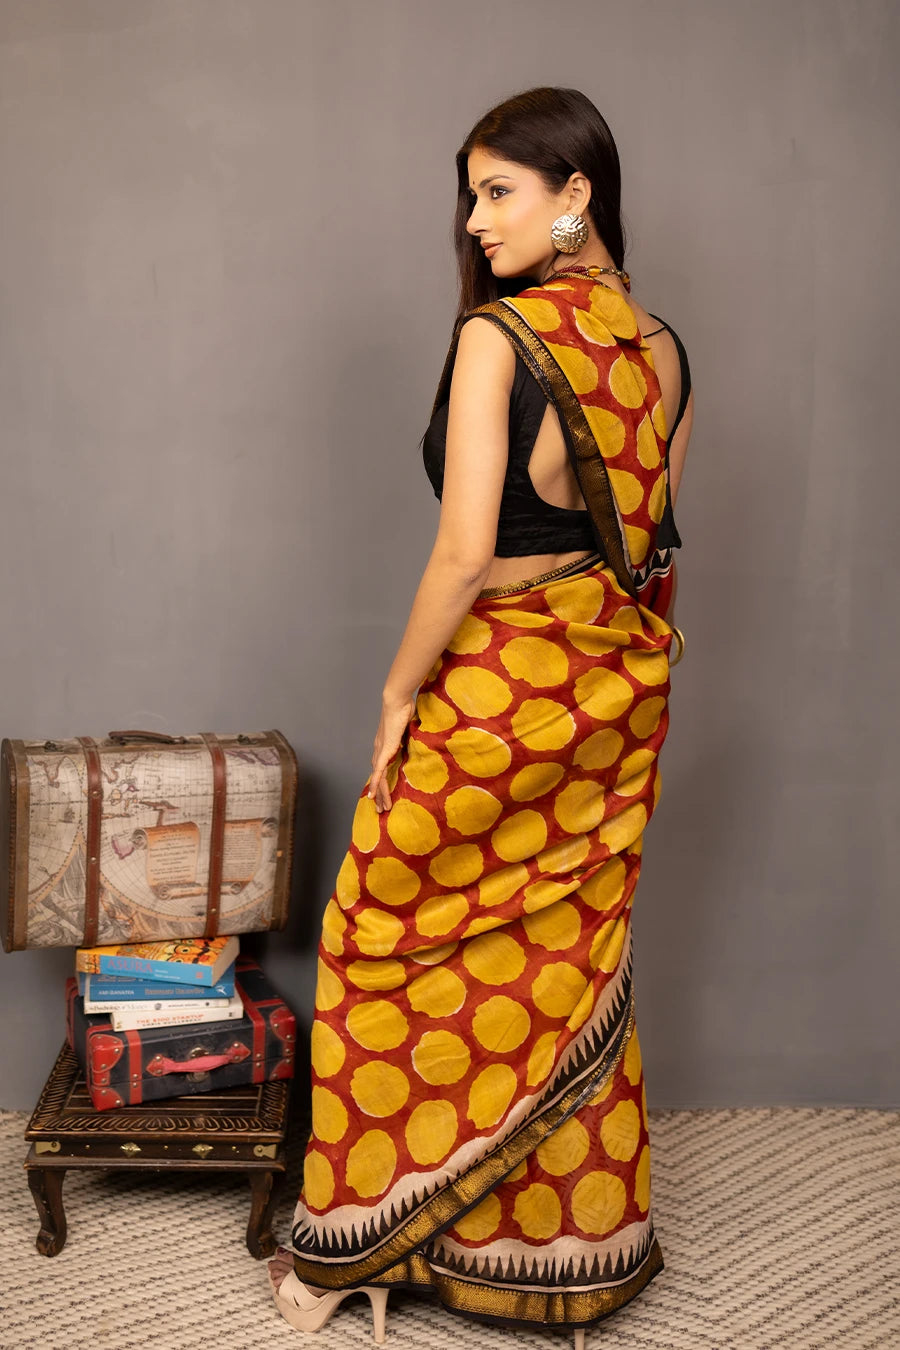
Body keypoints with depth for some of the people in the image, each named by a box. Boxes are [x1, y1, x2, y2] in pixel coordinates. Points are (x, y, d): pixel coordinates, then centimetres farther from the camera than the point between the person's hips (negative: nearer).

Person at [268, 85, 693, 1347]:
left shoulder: (498, 336, -17)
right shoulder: (661, 346, 4)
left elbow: (464, 553, -21)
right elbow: (654, 541, 10)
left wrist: (399, 694, -9)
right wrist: (627, 664, 19)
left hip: (502, 683, -7)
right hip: (618, 695, 7)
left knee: (394, 949, 10)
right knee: (571, 965, 18)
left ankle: (369, 1236, 25)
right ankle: (578, 1246, 34)